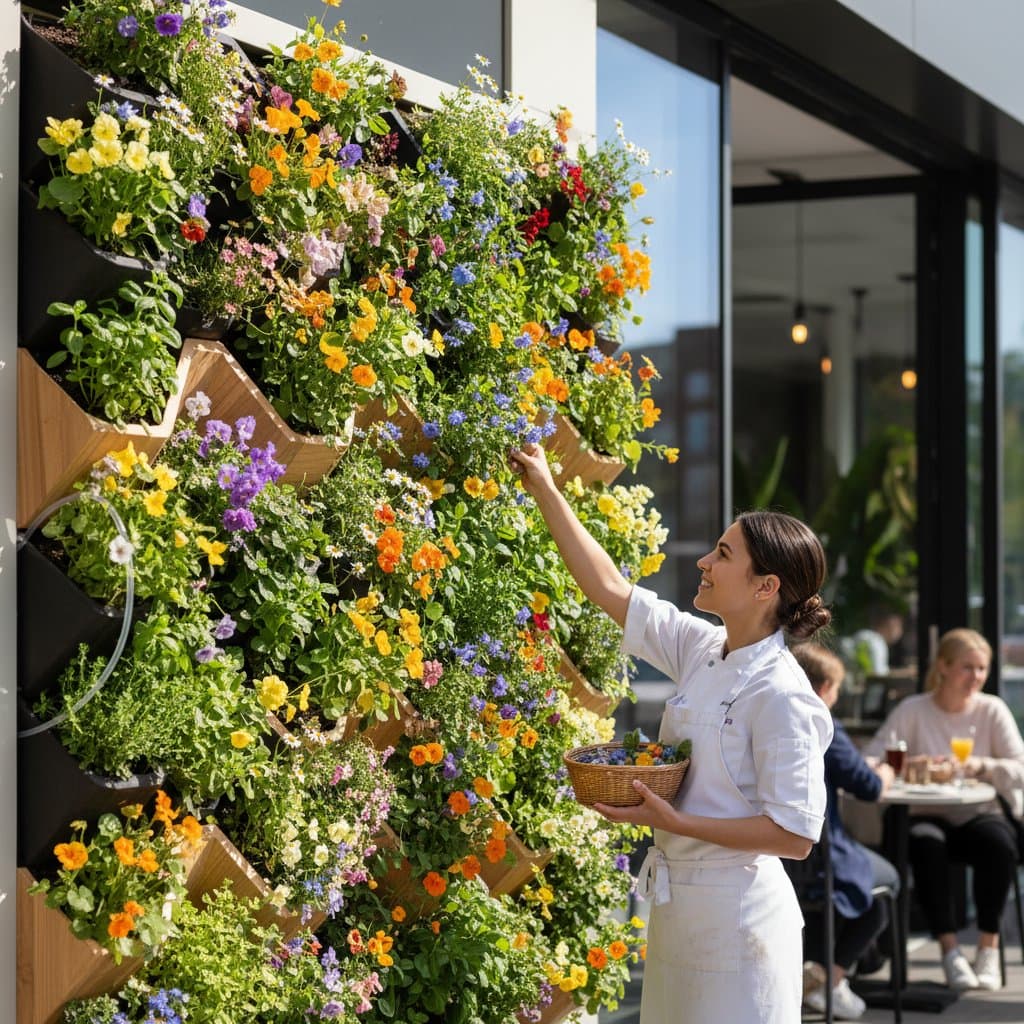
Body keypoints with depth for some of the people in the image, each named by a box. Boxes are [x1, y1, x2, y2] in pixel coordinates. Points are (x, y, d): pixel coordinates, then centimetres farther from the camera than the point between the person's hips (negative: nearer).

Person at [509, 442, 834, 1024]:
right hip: (678, 904, 8)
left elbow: (795, 834, -20)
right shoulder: (702, 650, 3)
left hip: (735, 914, -8)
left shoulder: (779, 694, -19)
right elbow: (610, 589, 13)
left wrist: (674, 822, -21)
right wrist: (545, 491, 15)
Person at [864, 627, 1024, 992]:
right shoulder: (912, 710, -1)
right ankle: (949, 949, -23)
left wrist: (981, 765, -22)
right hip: (927, 817, -1)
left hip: (980, 816, 1)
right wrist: (910, 766, -28)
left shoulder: (992, 710, 4)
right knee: (925, 843, -35)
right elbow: (868, 762, -10)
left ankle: (989, 946, -18)